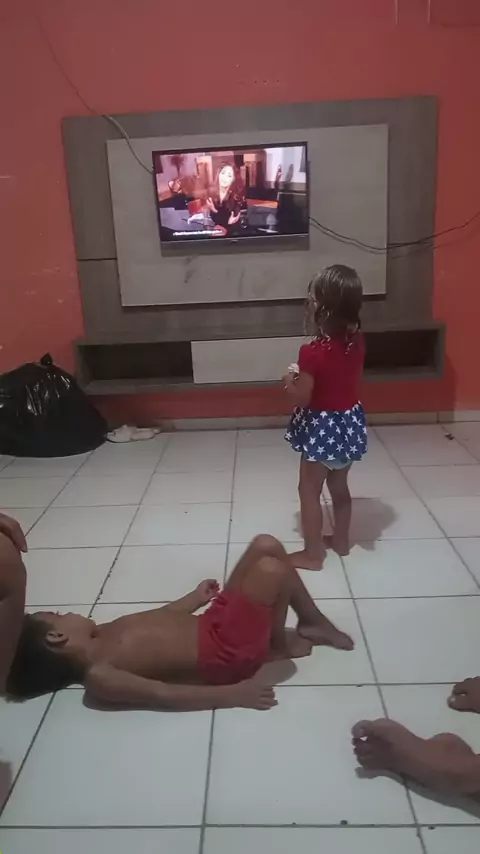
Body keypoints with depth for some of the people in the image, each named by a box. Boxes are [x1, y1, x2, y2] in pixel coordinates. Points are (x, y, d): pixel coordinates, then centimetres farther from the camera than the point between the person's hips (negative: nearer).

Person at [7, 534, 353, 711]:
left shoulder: (102, 636, 11)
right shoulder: (97, 677, -14)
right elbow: (161, 694, -21)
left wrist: (195, 598, 26)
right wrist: (232, 694, -23)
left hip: (213, 624, 9)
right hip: (226, 653, -9)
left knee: (267, 546, 1)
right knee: (271, 570, -26)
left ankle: (313, 623, 18)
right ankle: (279, 643, 5)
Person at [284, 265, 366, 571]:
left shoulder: (313, 352, -25)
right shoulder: (357, 342, -4)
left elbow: (302, 399, -19)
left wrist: (290, 379, 0)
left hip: (322, 426, -7)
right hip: (350, 421, 7)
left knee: (309, 490, 9)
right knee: (340, 485, 23)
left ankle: (313, 554, 20)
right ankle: (341, 540, 39)